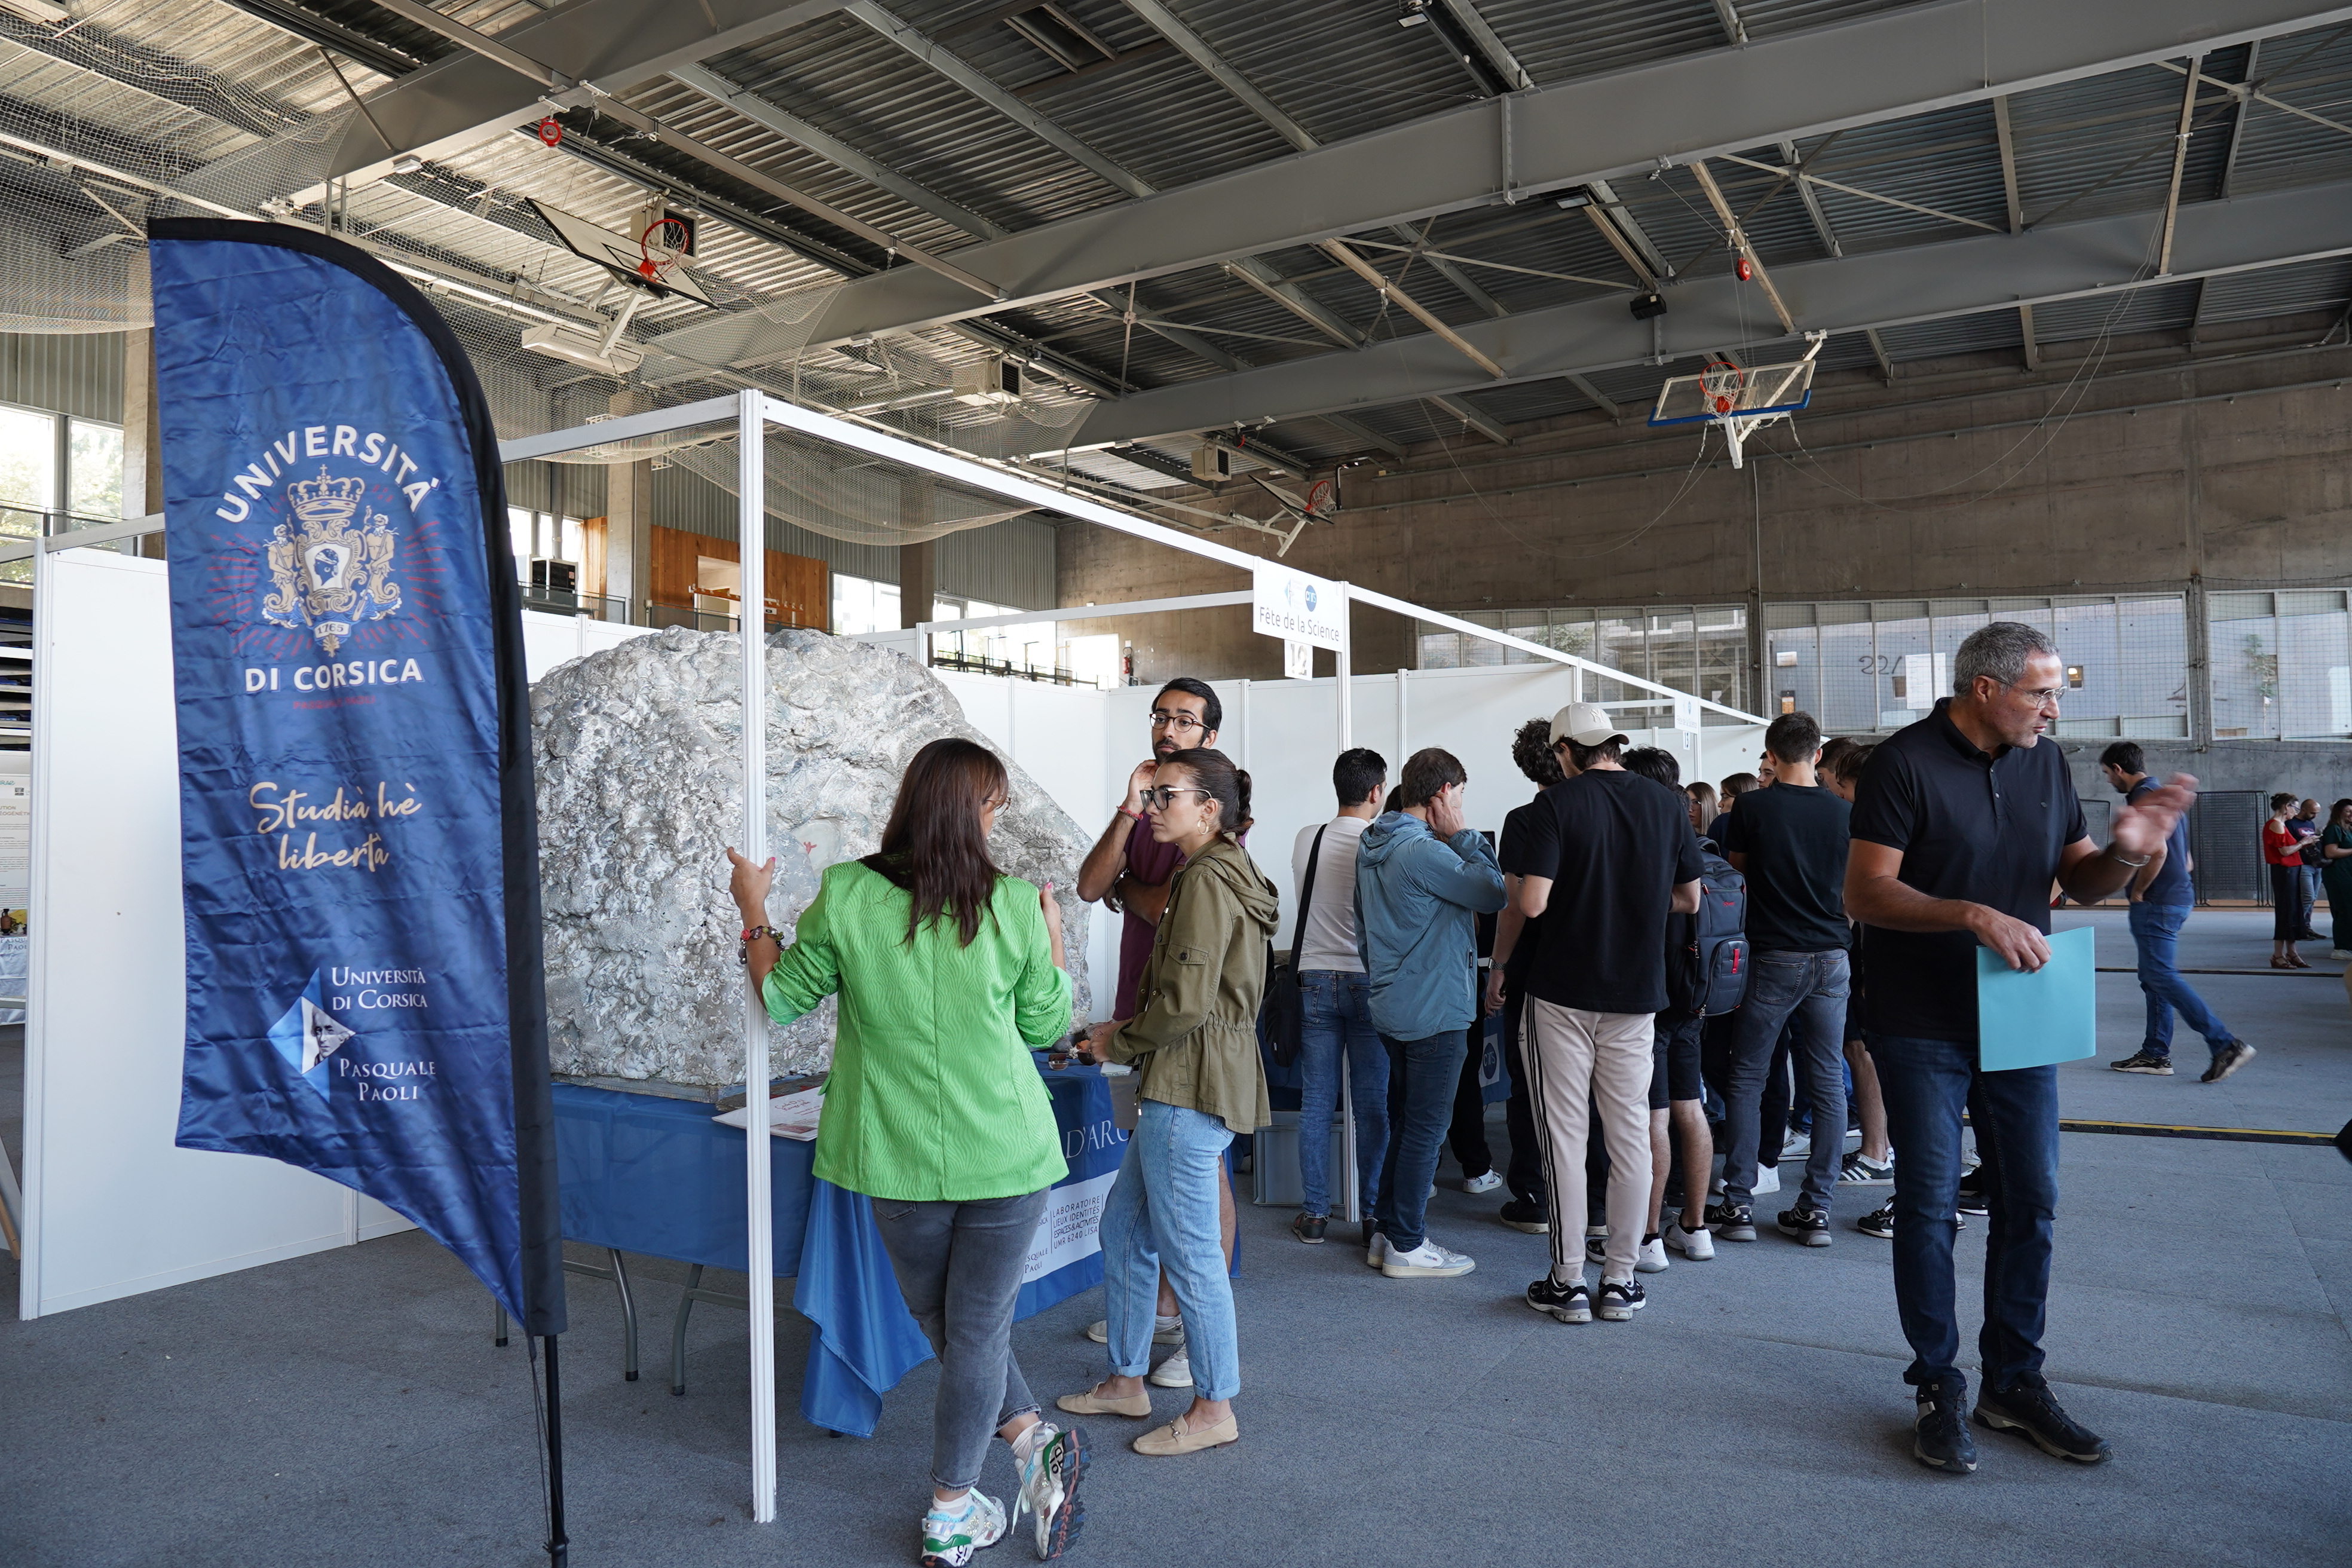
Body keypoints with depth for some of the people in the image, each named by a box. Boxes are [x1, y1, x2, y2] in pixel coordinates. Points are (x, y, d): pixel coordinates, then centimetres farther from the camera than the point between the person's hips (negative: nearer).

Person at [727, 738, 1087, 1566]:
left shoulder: (844, 897, -11)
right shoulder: (1013, 907, -13)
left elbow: (782, 998, 3)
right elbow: (1048, 1025, 0)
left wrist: (753, 911, 16)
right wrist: (1053, 935, 13)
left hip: (899, 1156, 1)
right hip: (1004, 1153, -1)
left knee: (943, 1321, 22)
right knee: (978, 1328, 13)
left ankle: (1033, 1438, 20)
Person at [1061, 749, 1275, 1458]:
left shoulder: (1207, 882, -16)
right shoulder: (1226, 874, 16)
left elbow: (1185, 1004, -22)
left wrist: (1118, 1042, -6)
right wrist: (1128, 1031, 13)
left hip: (1191, 1088, -11)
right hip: (1185, 1083, 11)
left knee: (1188, 1248, 0)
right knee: (1124, 1225, 18)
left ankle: (1214, 1408, 14)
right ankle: (1126, 1381, 30)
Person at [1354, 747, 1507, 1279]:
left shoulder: (1372, 847, 9)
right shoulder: (1425, 852, -21)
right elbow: (1494, 894, -16)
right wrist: (1463, 836, -9)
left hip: (1392, 1006, 9)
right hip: (1434, 1010, -9)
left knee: (1404, 1124, 18)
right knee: (1424, 1129, 1)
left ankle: (1387, 1232, 25)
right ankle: (1408, 1246, 9)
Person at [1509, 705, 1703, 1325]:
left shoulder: (1562, 802, -11)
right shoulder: (1668, 804, 3)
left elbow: (1531, 904, -18)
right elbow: (1689, 900, 12)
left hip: (1563, 991, -3)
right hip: (1637, 993, 4)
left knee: (1565, 1134, 4)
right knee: (1630, 1134, 9)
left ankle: (1568, 1281, 10)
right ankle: (1620, 1280, 16)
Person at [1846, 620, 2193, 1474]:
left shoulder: (2045, 764, 7)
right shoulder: (1906, 762, -12)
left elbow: (2078, 880, 13)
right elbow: (1865, 892, -18)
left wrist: (2125, 854, -8)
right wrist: (1971, 914, -29)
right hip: (1924, 1027, -6)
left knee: (2029, 1203, 11)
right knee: (1928, 1205, 3)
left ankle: (2014, 1382, 27)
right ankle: (1939, 1387, 17)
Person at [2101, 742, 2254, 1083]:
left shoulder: (2143, 797, -13)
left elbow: (2157, 851, -25)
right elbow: (2185, 860, 24)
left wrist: (2138, 892, -13)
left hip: (2157, 903, -11)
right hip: (2178, 896, 11)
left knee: (2163, 977, -10)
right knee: (2154, 978, 12)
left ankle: (2226, 1044, -13)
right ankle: (2155, 1054, 15)